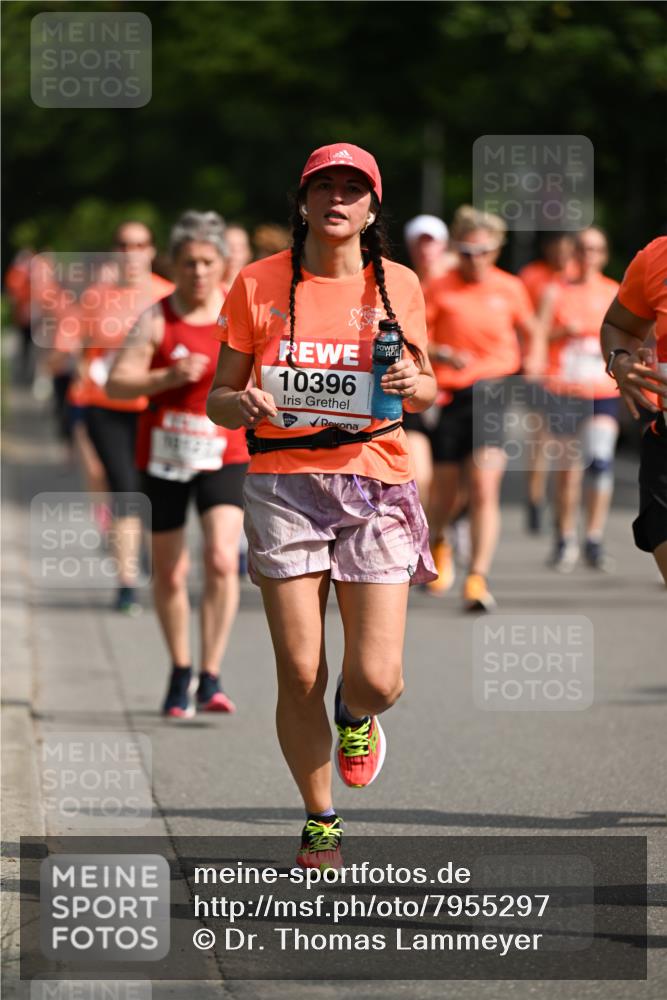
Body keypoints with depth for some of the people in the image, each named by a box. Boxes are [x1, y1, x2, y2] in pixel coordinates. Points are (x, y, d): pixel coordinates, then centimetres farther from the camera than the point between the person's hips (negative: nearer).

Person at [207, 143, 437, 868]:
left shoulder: (398, 285, 5)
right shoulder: (258, 285, 2)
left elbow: (426, 387, 17)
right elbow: (218, 398, 6)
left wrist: (414, 385, -7)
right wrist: (244, 407, -17)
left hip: (374, 482, 0)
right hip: (283, 478, 0)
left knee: (377, 678, -10)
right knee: (299, 676, -2)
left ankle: (354, 716, 29)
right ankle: (319, 822, 19)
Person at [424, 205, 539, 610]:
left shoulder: (510, 289, 4)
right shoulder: (439, 289, -3)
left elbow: (529, 332, 21)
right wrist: (441, 354, -22)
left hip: (492, 393, 0)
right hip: (448, 395, 0)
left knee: (485, 488, -15)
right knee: (447, 495, 10)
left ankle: (479, 578, -15)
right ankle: (438, 542, 44)